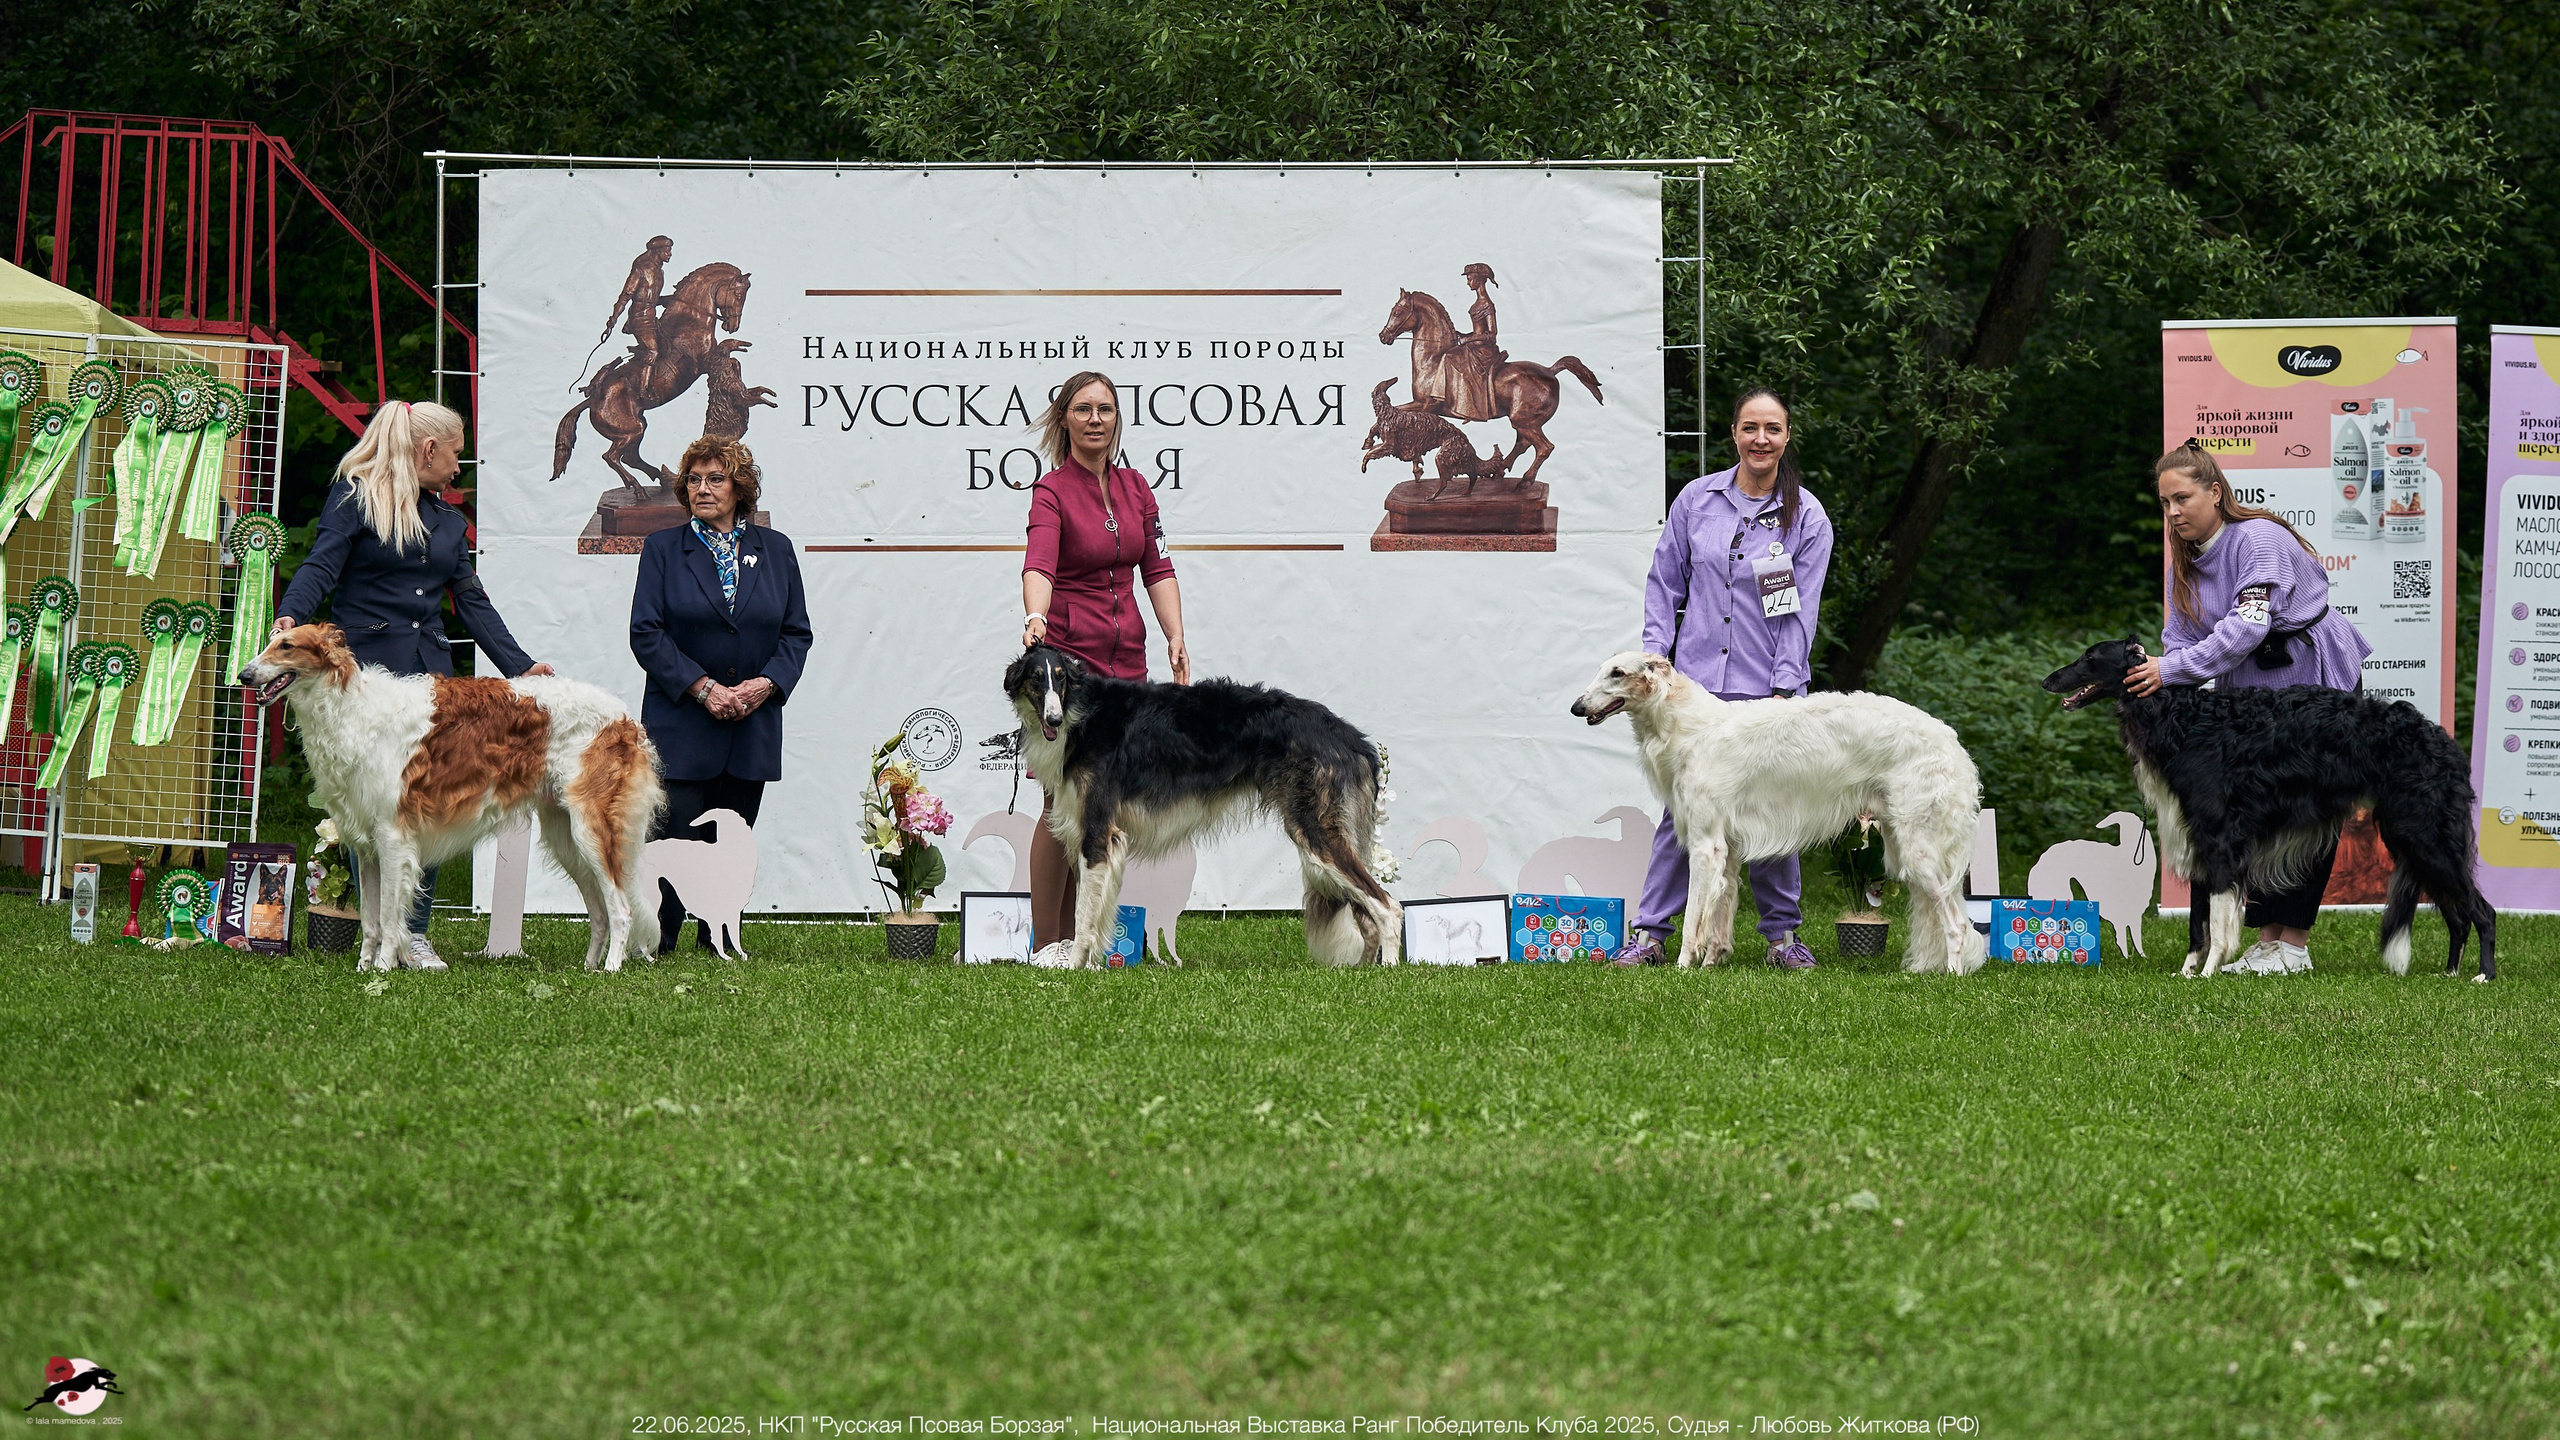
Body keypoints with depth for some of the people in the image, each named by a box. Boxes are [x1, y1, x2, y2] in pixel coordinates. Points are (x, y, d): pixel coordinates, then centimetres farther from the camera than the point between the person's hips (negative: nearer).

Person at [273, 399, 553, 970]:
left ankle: (414, 931, 1)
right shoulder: (354, 497, 1)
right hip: (365, 666, -6)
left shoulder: (447, 519, 21)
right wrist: (289, 615, -30)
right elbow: (321, 566, -11)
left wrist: (519, 665, 10)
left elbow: (471, 600, 19)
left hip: (428, 672, 6)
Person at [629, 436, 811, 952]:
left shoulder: (775, 551, 10)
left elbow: (796, 633, 10)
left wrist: (766, 683, -8)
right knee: (675, 837, -8)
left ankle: (720, 944, 12)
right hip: (681, 726, -3)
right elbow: (647, 633, -4)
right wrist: (703, 688, -14)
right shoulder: (664, 549, 4)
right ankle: (651, 945, 1)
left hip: (754, 726, 3)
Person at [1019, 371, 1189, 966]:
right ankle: (1043, 944, -4)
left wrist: (1175, 637, -1)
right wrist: (1035, 617, -43)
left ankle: (1071, 939, 12)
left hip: (1125, 658, 6)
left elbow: (1157, 568, 12)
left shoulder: (1134, 487, 11)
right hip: (1067, 653, -6)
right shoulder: (1052, 491, -8)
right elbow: (1039, 563, -25)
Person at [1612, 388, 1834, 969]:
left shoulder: (1806, 516, 1)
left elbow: (1802, 611, -1)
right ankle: (1648, 932, 4)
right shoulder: (1697, 500, 5)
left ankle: (1782, 933, 14)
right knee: (1682, 809, 0)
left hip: (1769, 689, -1)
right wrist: (1654, 658, 3)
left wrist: (1781, 691, -8)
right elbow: (1664, 583, 12)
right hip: (1697, 682, 1)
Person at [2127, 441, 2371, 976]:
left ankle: (2293, 942, -5)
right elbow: (2182, 641, 0)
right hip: (2254, 690, 8)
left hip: (2321, 683, -8)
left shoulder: (2260, 540, -21)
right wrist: (2126, 681, -18)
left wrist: (2173, 670, -35)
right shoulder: (2186, 560, 4)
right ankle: (2266, 939, 8)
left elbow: (2246, 626, -31)